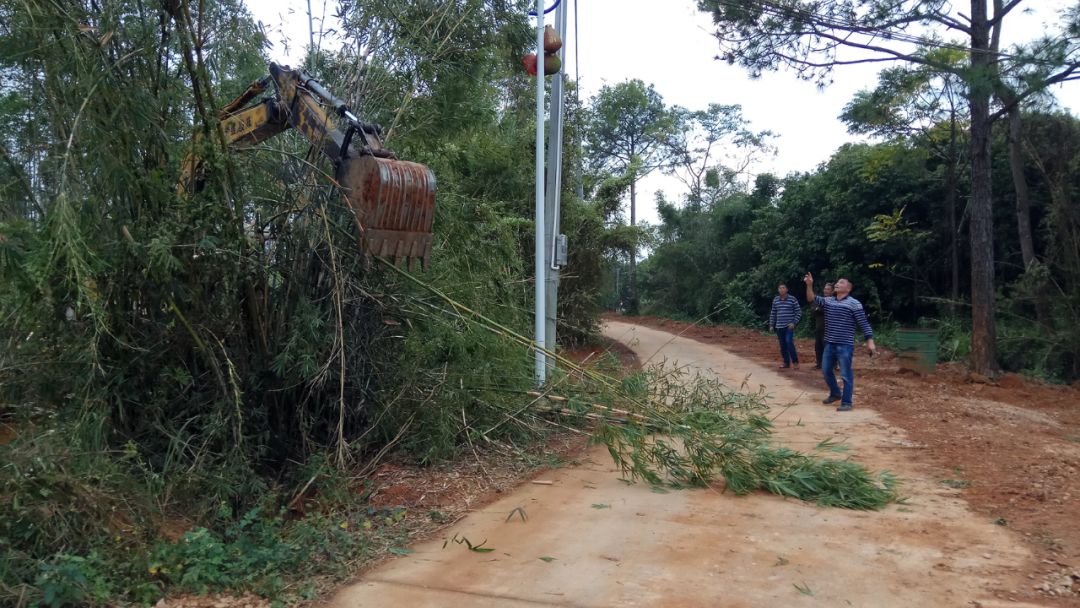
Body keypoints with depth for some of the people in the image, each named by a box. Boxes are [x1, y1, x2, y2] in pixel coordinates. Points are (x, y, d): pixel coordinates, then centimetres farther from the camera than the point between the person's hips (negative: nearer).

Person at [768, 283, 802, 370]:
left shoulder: (792, 299, -4)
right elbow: (773, 314, 14)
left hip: (789, 326, -4)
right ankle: (786, 363, 17)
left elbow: (798, 312, -2)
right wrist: (771, 325, 9)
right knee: (782, 345, 7)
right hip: (779, 327, 5)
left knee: (789, 342, -19)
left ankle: (795, 361, -6)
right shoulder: (775, 300, 8)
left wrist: (794, 323, -12)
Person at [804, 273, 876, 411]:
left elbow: (864, 324, -8)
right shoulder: (828, 301, 9)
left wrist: (870, 341, -15)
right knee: (826, 370, 16)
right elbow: (812, 300, 0)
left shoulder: (854, 304, -7)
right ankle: (835, 394, 37)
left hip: (845, 345, -6)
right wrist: (809, 285, -14)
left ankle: (846, 402, 6)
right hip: (829, 344, 6)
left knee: (846, 374, -2)